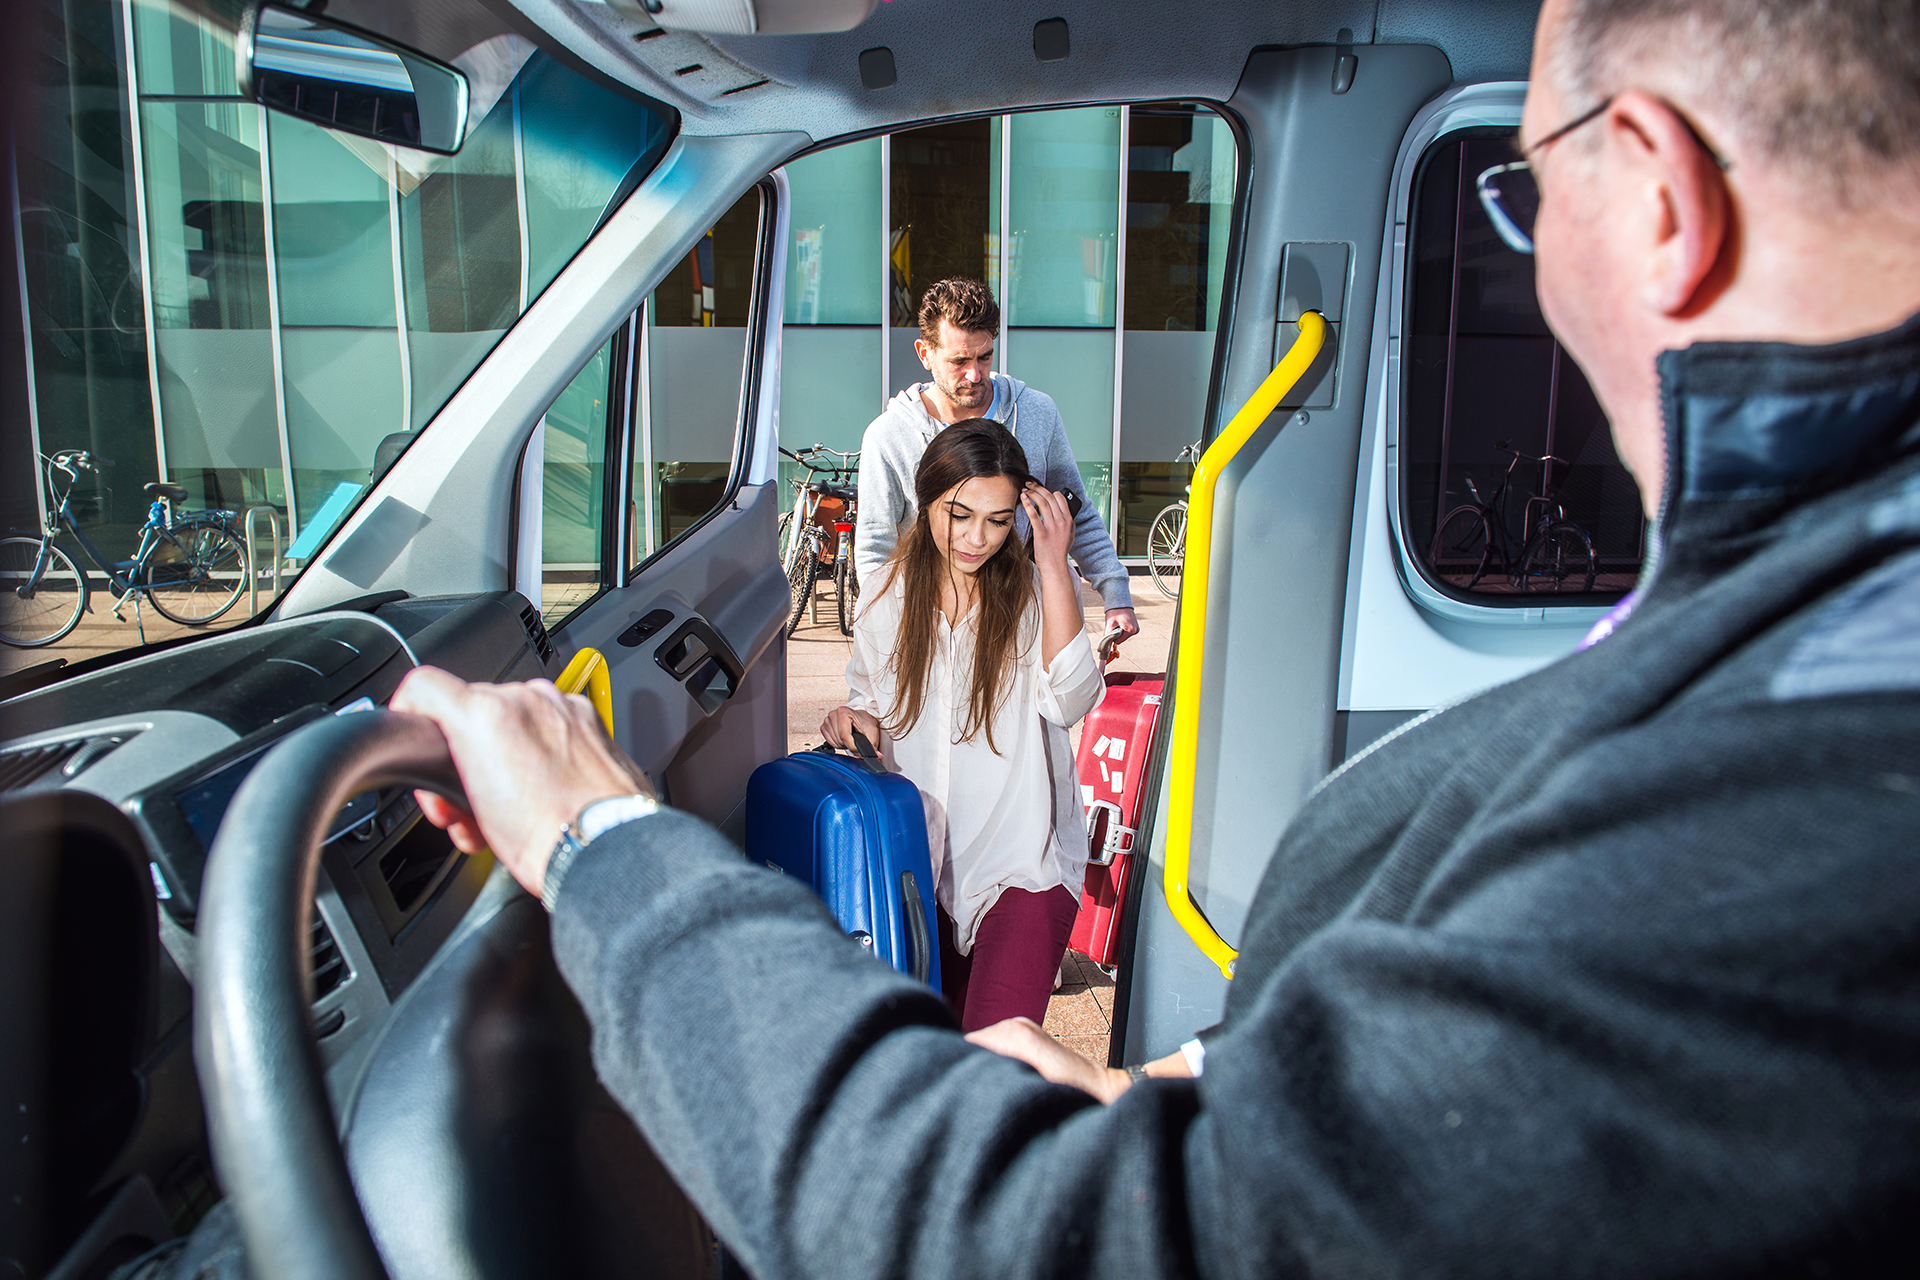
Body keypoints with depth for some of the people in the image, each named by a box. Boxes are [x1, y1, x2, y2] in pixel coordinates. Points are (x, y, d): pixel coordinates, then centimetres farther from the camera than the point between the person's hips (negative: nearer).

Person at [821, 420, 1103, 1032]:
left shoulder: (1037, 588, -8)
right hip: (922, 853, 4)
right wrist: (856, 719, -9)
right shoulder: (892, 592, 1)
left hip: (1022, 860, -3)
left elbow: (1069, 701, -24)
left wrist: (1053, 564, -26)